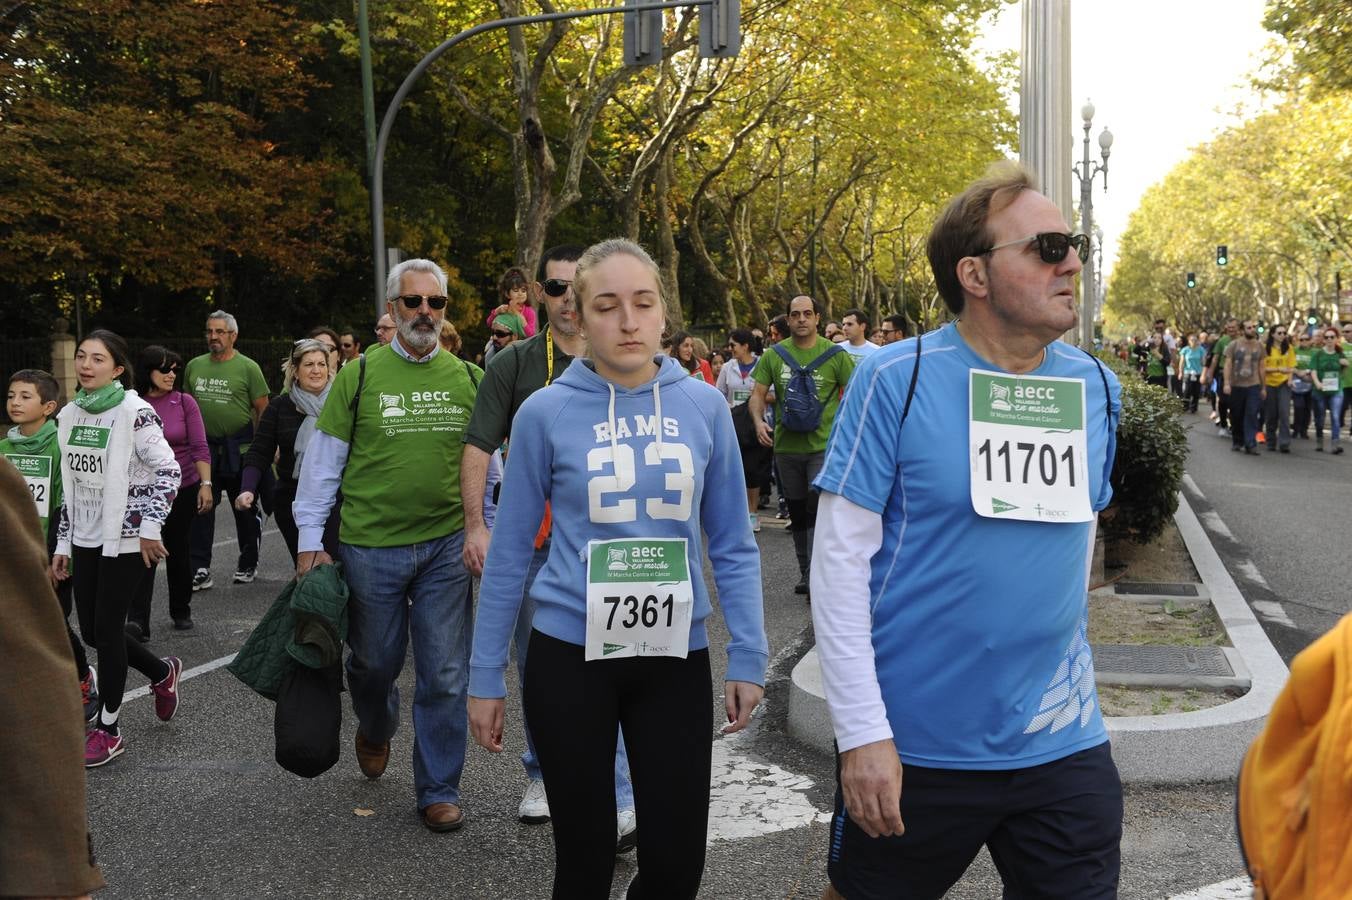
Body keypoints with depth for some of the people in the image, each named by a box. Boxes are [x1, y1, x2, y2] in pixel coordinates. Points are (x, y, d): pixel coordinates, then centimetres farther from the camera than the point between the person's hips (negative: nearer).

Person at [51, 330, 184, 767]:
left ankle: (107, 729, 11)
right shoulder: (69, 415, 8)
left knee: (106, 628, -3)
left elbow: (168, 470, -15)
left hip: (126, 537, -7)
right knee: (91, 630, 9)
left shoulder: (134, 411, -12)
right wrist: (63, 543, 13)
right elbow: (69, 485, 14)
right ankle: (163, 672, 35)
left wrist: (150, 526, -18)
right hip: (86, 538, 7)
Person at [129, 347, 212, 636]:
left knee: (177, 550, 12)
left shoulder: (184, 403, -2)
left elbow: (199, 447, -3)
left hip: (183, 488, 1)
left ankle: (181, 611, 29)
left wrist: (206, 484, -11)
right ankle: (137, 621, -16)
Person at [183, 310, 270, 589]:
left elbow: (263, 410, -5)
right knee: (200, 508, -2)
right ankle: (200, 569, 1)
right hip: (204, 448, 3)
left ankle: (248, 564, 25)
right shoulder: (194, 366, 8)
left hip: (240, 450, -3)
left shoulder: (247, 368, -5)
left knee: (245, 510, 9)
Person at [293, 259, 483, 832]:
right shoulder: (358, 377, -1)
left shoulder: (468, 378, 5)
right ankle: (375, 729, 48)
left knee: (444, 676, 1)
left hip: (447, 547, 1)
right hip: (371, 545, -1)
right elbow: (323, 461, 2)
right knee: (374, 661, 14)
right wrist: (310, 539, -1)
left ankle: (439, 790, 16)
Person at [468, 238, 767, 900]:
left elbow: (732, 544, 6)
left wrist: (748, 656, 0)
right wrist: (485, 676, 3)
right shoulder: (546, 412, -5)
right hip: (570, 658, -1)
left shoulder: (704, 406, 0)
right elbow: (509, 553, 1)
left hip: (677, 657, 2)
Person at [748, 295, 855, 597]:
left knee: (818, 508, -14)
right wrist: (759, 421, -14)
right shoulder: (774, 355, 4)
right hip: (786, 445, 4)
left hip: (823, 445, -3)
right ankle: (805, 572, 28)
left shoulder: (836, 355, -2)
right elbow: (758, 394, 5)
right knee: (797, 511, 14)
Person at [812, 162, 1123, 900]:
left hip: (1064, 746, 4)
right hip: (914, 744, -3)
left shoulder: (1097, 388, 3)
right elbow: (842, 559, -11)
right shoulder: (895, 380, -12)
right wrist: (862, 732, -14)